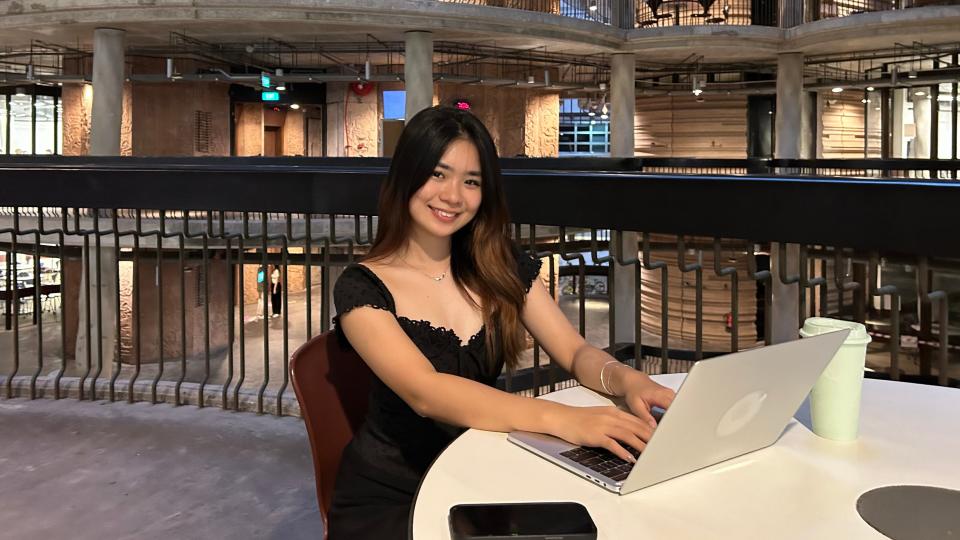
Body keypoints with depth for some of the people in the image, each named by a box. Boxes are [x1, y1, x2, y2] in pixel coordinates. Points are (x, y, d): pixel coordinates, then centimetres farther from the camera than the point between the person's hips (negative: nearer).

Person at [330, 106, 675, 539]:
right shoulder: (361, 288, -12)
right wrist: (561, 419, -39)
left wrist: (626, 379, -25)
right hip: (388, 497, -4)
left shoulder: (503, 266, 2)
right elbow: (425, 392, -26)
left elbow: (576, 352, -1)